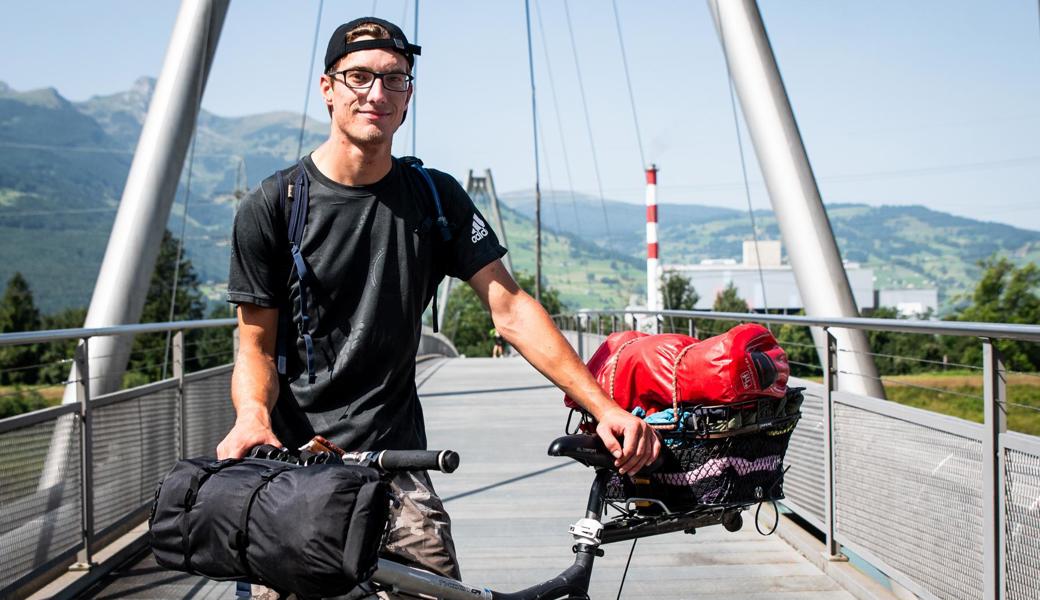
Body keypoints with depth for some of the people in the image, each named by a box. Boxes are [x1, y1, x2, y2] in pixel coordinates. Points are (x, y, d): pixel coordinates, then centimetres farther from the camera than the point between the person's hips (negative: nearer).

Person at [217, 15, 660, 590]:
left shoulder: (435, 197, 4)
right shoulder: (271, 207, -3)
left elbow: (510, 308, -1)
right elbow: (257, 346, -2)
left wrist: (603, 406, -10)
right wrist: (252, 415, -24)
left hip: (396, 462, 2)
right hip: (294, 460, -1)